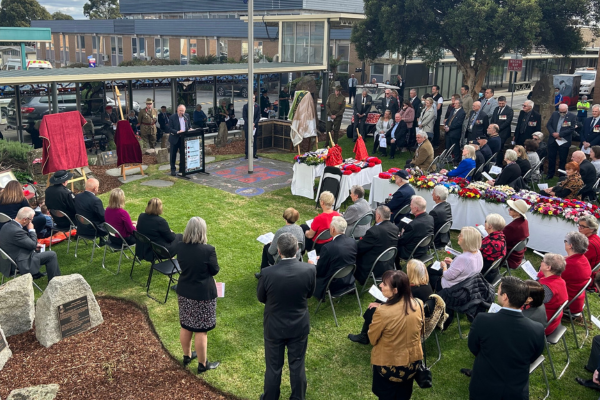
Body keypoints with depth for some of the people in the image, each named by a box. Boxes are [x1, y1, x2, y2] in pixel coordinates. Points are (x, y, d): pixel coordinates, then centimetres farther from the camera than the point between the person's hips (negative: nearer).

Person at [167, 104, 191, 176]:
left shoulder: (186, 116, 5)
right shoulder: (172, 117, -9)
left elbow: (189, 126, 14)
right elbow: (170, 129, -13)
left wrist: (190, 130, -8)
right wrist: (177, 132, -27)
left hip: (184, 138, 4)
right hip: (175, 139, -4)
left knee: (183, 154, 9)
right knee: (173, 155, 4)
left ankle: (182, 169, 20)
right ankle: (173, 170, 13)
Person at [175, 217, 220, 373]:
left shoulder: (180, 247, -9)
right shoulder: (208, 250, -25)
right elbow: (215, 271, -10)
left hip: (184, 292, 5)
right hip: (203, 294, -5)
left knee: (185, 326, 21)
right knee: (201, 331, 8)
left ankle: (187, 356, 41)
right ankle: (202, 364, 22)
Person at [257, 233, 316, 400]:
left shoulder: (267, 273, -26)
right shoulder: (309, 270, -22)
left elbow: (260, 297, -7)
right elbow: (309, 293, -2)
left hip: (274, 326, -1)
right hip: (299, 326, 1)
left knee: (273, 366, 18)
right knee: (297, 365, 20)